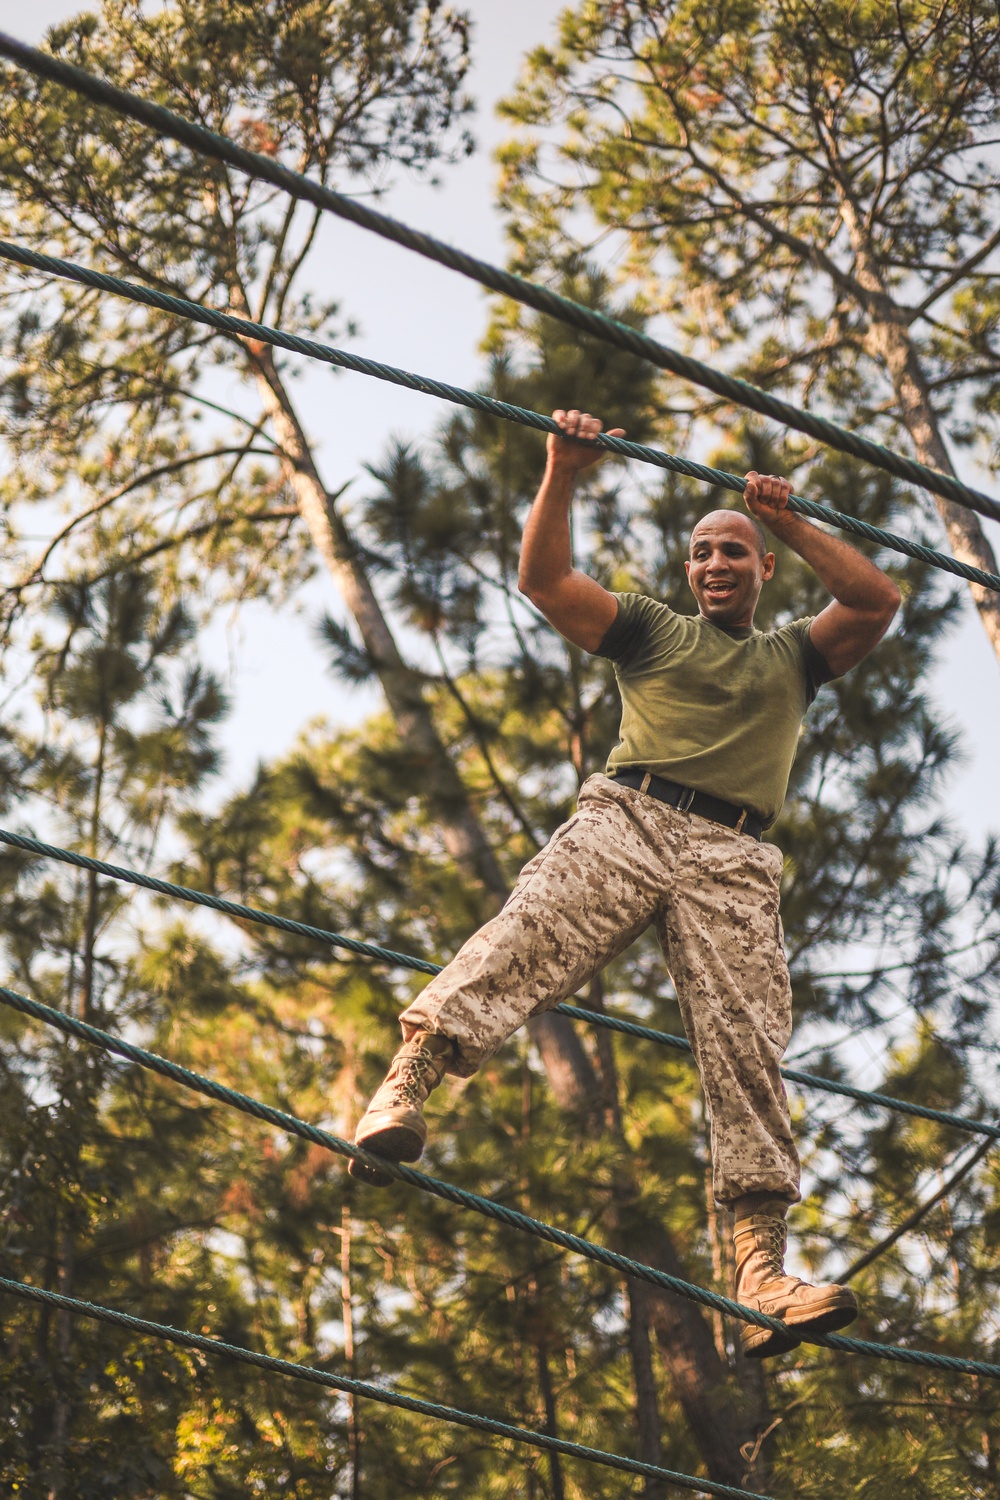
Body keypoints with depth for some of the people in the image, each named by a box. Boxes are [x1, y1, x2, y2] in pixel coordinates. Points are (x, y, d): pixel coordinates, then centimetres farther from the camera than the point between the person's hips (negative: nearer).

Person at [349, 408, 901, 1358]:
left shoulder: (793, 656, 30)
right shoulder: (652, 632, 26)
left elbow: (878, 603, 14)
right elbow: (544, 577, 15)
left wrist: (790, 526, 11)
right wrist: (561, 479, 4)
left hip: (732, 862, 1)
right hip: (626, 821, -1)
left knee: (746, 1052, -13)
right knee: (523, 943, -29)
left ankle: (762, 1280, -21)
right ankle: (405, 1086, -46)